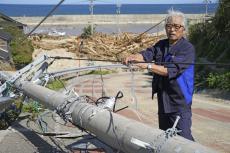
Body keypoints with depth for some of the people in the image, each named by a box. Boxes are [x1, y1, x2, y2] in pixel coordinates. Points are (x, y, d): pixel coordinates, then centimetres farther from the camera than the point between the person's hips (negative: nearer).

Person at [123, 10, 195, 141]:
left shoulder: (187, 49, -13)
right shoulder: (161, 45, 11)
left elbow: (172, 70, -23)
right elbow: (146, 54, -4)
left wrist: (148, 66, -27)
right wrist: (133, 57, -25)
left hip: (179, 101, -7)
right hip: (163, 98, 7)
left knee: (183, 137, -8)